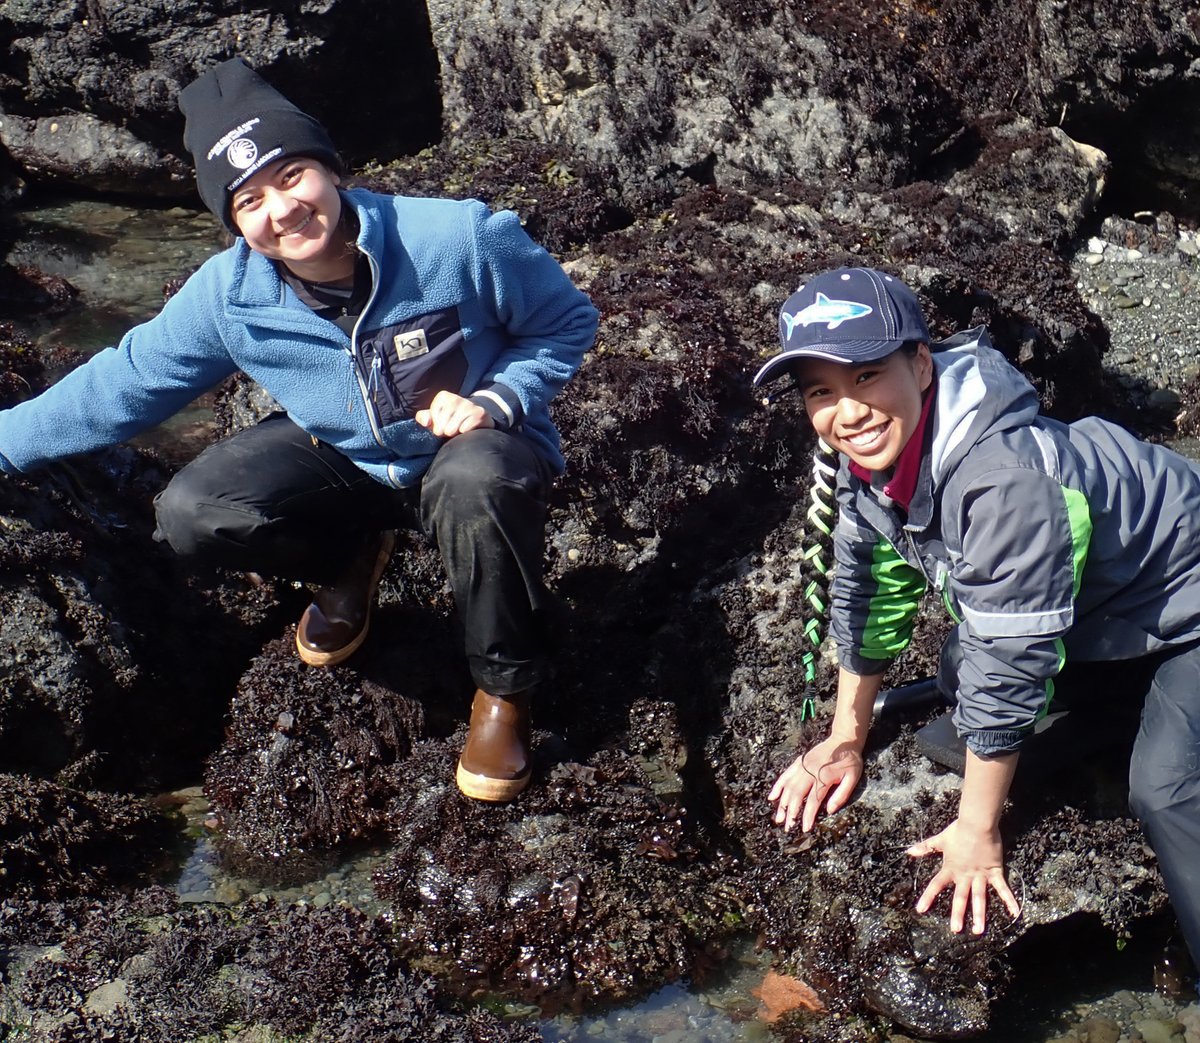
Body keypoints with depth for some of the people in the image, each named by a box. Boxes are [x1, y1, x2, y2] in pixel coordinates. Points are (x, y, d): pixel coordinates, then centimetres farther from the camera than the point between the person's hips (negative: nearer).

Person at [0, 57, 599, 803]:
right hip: (343, 460, 3)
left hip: (469, 449, -3)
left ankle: (506, 687, -13)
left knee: (478, 482, -41)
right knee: (192, 516, -20)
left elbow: (569, 323, -11)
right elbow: (126, 382, -3)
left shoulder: (460, 237, -25)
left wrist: (495, 398, -27)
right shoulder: (228, 294, -15)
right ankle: (353, 560, 13)